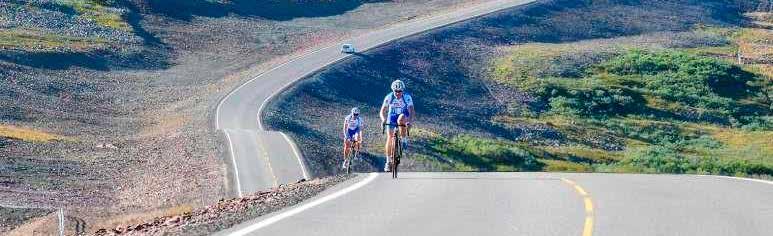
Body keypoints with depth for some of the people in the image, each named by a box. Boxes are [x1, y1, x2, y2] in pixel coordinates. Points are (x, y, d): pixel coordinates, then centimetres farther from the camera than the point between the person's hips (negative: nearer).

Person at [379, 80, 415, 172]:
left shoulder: (407, 97, -24)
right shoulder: (389, 97, -21)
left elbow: (412, 111, -31)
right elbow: (382, 111, -20)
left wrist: (409, 121, -50)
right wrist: (383, 119, -41)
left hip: (403, 116, -1)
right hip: (392, 117, 1)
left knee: (401, 119, -39)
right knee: (390, 137, -11)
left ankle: (404, 140, -20)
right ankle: (388, 161, -3)